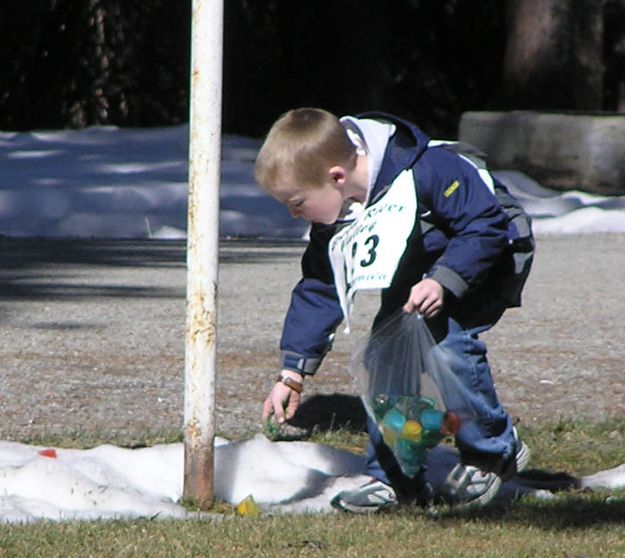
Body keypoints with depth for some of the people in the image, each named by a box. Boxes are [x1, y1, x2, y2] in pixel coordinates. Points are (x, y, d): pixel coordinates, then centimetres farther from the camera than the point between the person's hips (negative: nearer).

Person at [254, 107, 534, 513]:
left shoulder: (426, 172, -36)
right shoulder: (333, 219, -11)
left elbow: (486, 225, -29)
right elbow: (317, 290, 0)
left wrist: (442, 282, -38)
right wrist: (292, 373, -2)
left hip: (489, 260, -7)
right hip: (414, 274, 7)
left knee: (449, 342, -28)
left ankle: (494, 451, -7)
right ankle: (393, 478, -1)